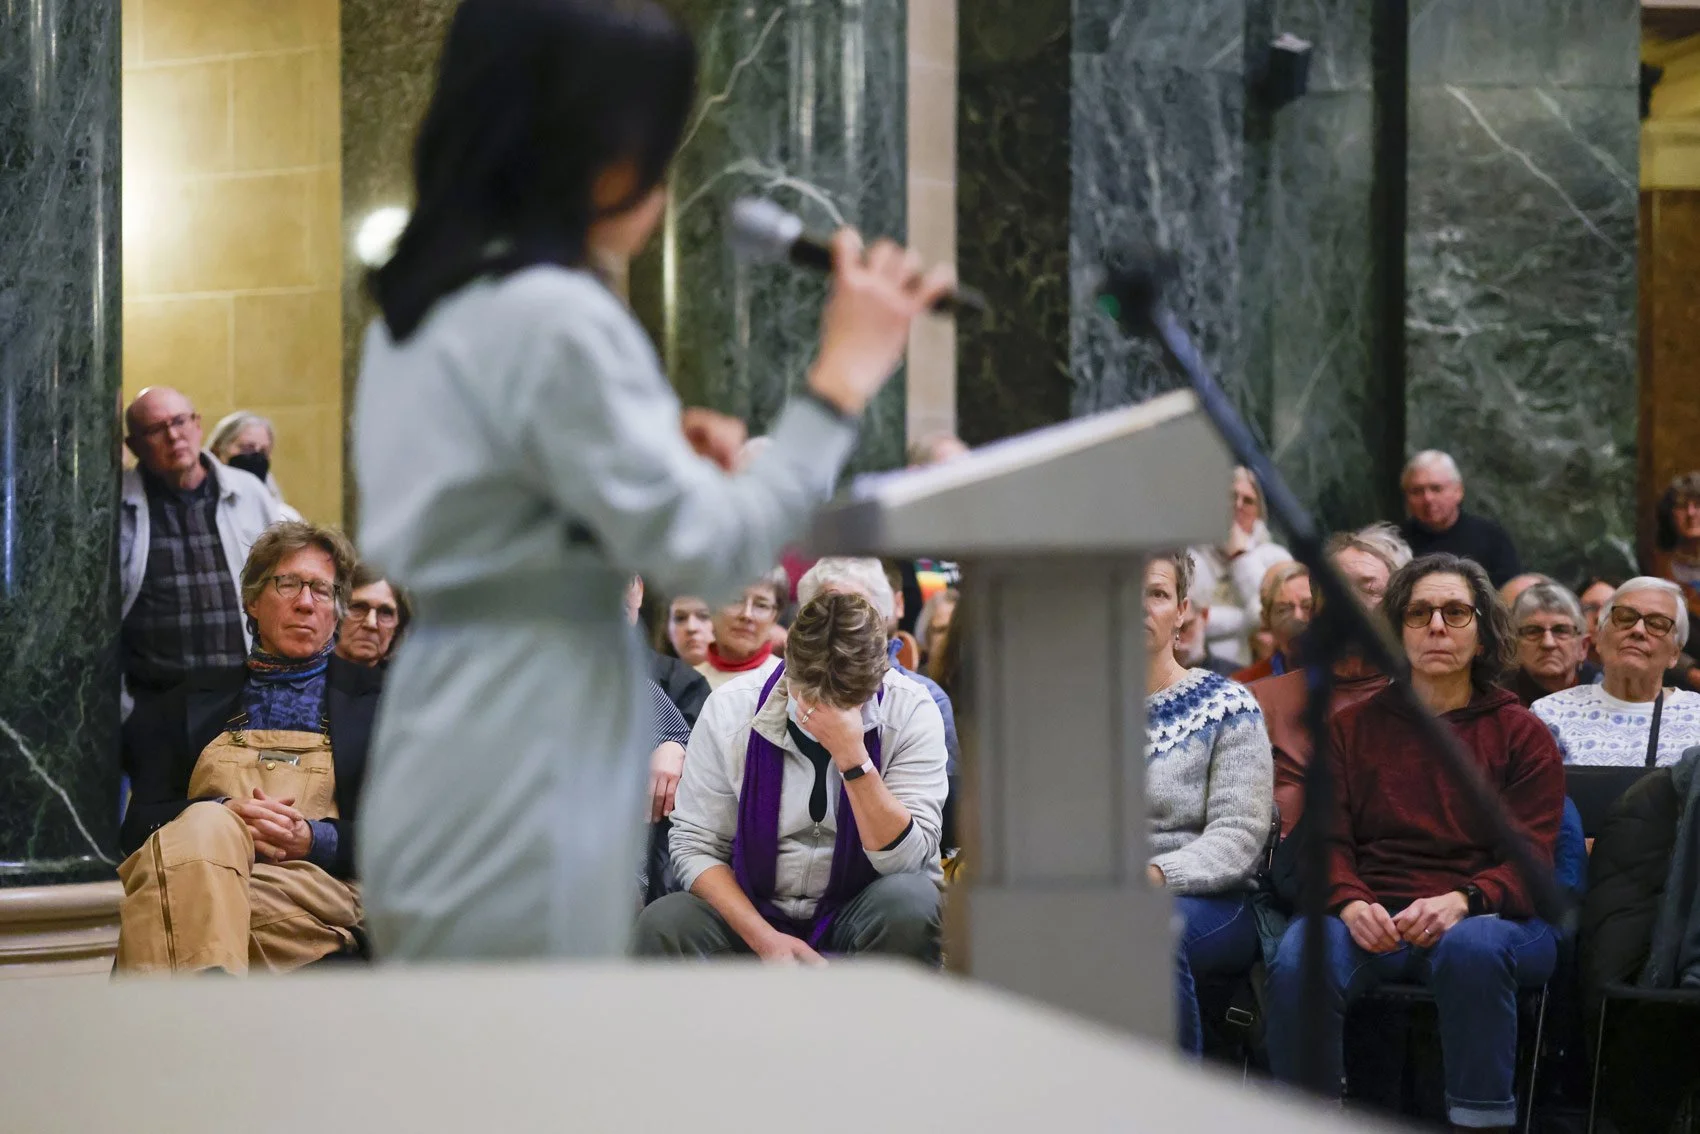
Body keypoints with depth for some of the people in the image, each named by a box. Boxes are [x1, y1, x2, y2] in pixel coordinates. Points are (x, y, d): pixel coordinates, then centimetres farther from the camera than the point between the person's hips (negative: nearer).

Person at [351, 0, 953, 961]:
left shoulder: (425, 303, 12)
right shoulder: (554, 318, -18)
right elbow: (708, 552, -18)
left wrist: (660, 450, 9)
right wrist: (844, 376, -11)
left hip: (449, 796, 9)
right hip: (514, 819, -9)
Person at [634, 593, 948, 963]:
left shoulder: (911, 712, -11)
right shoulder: (730, 708, -8)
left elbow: (905, 860, -19)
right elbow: (695, 845, -4)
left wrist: (851, 755, -30)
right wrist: (765, 939, -17)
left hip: (859, 920, -1)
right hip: (752, 915, 1)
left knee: (912, 900, -34)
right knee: (662, 924, -29)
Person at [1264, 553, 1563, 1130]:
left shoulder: (1521, 734, 13)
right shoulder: (1353, 726, 19)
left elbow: (1529, 860, 2)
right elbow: (1328, 838, 9)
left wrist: (1460, 901, -19)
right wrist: (1351, 904, -14)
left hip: (1482, 915, -1)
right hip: (1372, 919, 1)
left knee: (1472, 947, -38)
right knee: (1300, 959, -32)